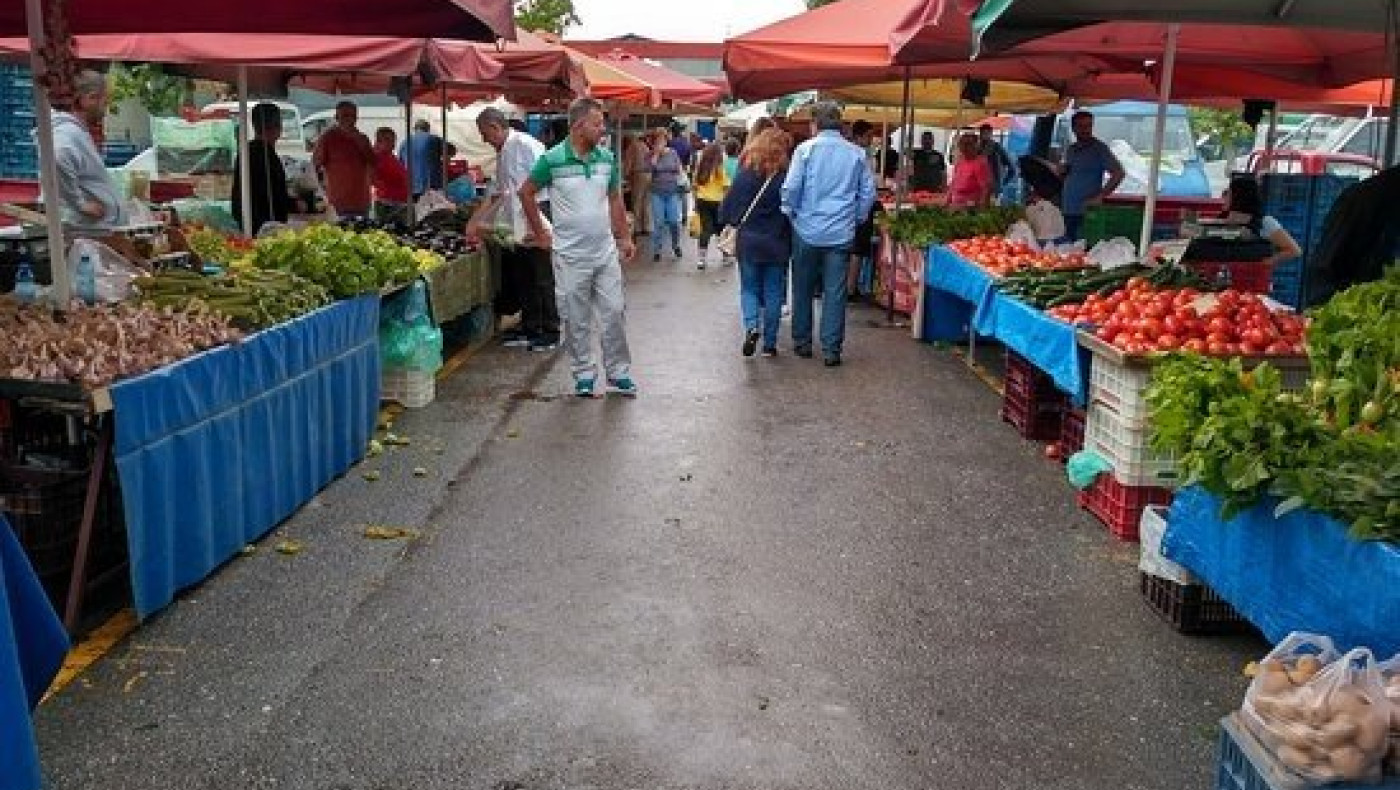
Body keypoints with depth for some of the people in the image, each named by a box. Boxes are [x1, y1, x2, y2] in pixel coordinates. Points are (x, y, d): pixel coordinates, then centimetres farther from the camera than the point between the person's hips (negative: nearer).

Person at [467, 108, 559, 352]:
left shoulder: (526, 145, -13)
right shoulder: (502, 153, 16)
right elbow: (497, 192, 23)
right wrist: (475, 222, 22)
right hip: (517, 227, 9)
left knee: (543, 281, -2)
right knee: (522, 280, 13)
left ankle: (551, 334, 6)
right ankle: (530, 330, 23)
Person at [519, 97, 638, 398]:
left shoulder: (607, 158, 3)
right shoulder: (552, 160, -10)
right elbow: (526, 193, 2)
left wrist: (624, 237, 12)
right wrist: (540, 233, 2)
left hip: (606, 252, 3)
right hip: (571, 256, -3)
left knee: (614, 314, 6)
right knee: (576, 320, 6)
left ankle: (619, 373, 18)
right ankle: (583, 375, 19)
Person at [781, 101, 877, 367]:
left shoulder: (806, 149, -5)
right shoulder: (857, 154, 3)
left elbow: (791, 188, -9)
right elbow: (868, 193, 6)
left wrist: (790, 214, 6)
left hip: (808, 231, -1)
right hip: (841, 234, 1)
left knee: (803, 288, 13)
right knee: (835, 292, 4)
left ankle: (802, 342, 22)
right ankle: (831, 350, 5)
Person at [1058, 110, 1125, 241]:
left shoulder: (1099, 148, -4)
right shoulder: (1070, 149, 15)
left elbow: (1118, 173, -10)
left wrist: (1100, 197, -15)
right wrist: (1062, 171, 6)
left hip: (1086, 213, -7)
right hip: (1066, 211, 7)